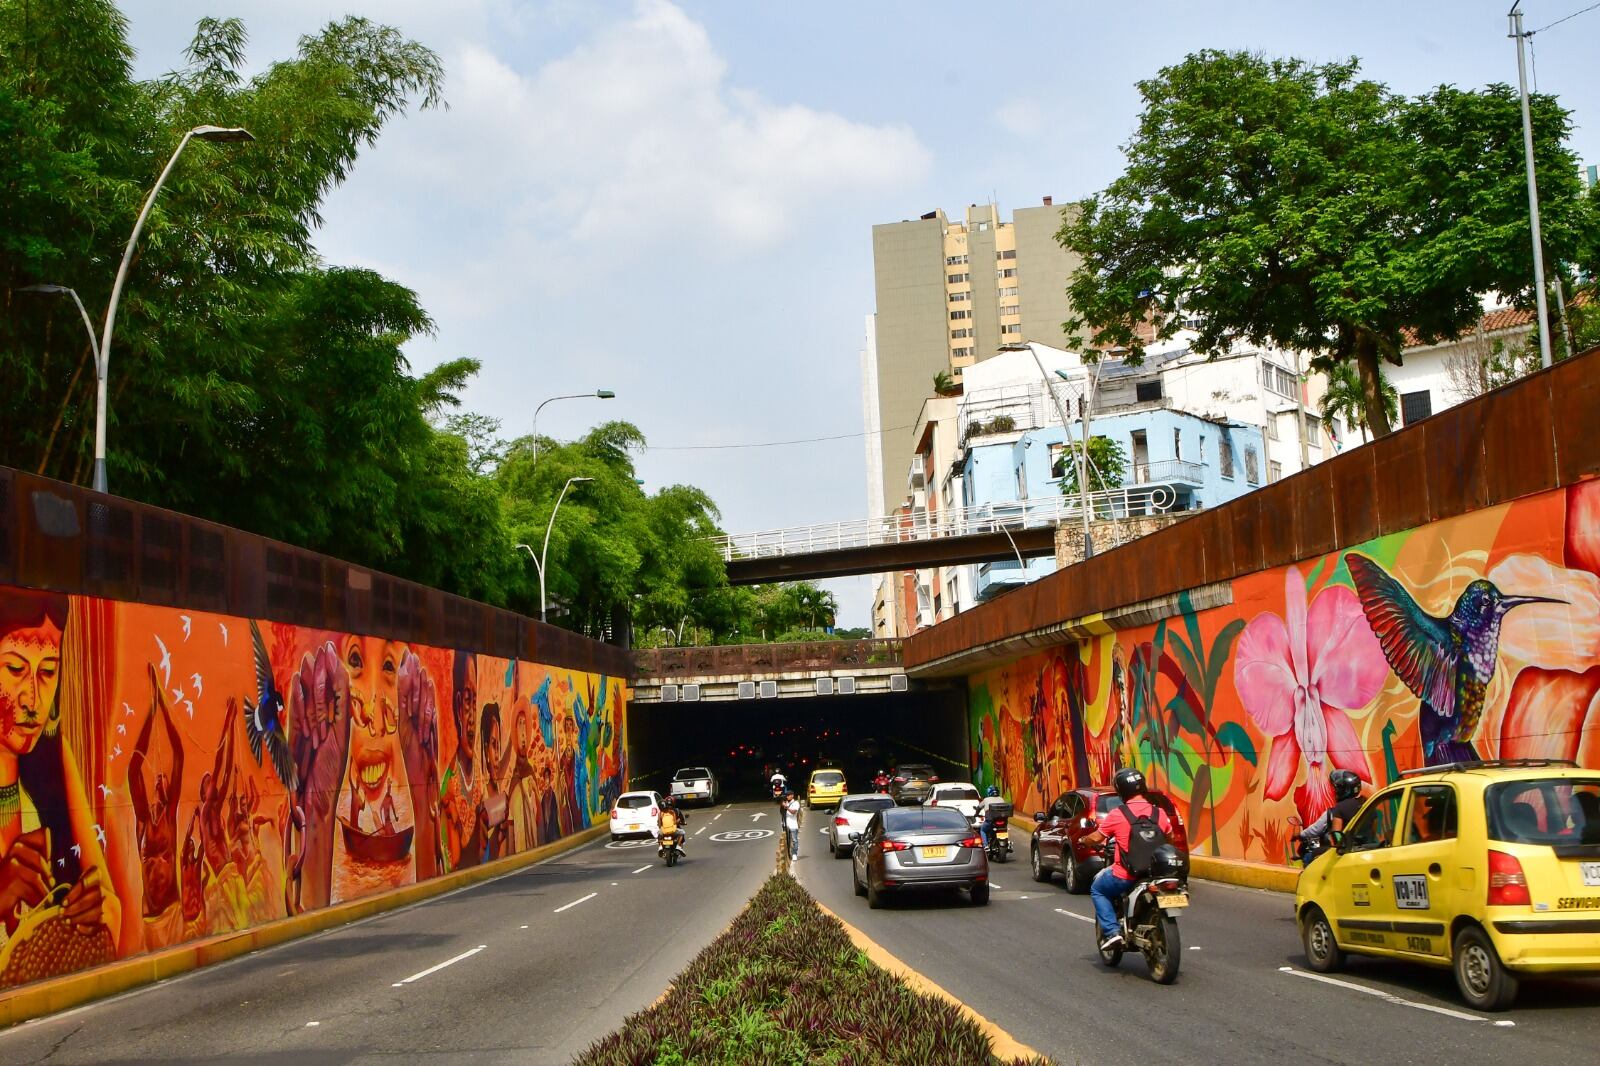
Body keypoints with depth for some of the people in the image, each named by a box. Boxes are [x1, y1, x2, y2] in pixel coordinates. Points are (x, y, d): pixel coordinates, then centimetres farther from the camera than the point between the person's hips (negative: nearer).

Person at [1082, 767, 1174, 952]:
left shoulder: (1117, 814, -12)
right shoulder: (1159, 812, -1)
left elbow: (1095, 839, -3)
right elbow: (1169, 838, 13)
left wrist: (1083, 840, 19)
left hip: (1125, 876, -4)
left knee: (1097, 890, 21)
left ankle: (1111, 931, 4)